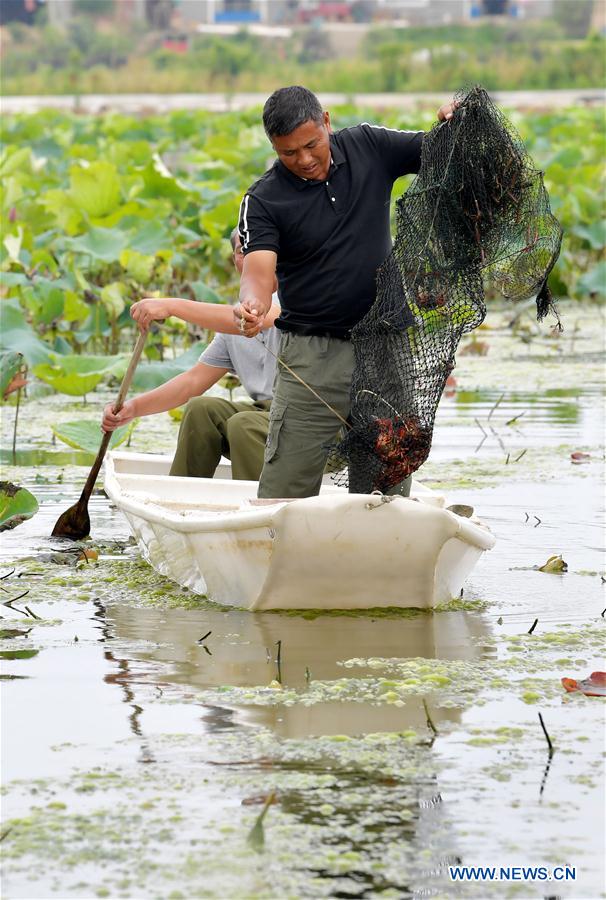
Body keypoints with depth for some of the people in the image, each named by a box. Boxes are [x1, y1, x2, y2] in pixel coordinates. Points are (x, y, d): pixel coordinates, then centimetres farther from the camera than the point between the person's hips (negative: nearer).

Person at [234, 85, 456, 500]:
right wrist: (253, 304, -44)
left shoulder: (370, 146, 2)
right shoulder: (263, 201, -7)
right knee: (284, 493, -7)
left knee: (391, 490, 8)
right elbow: (259, 269, -20)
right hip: (313, 354, -3)